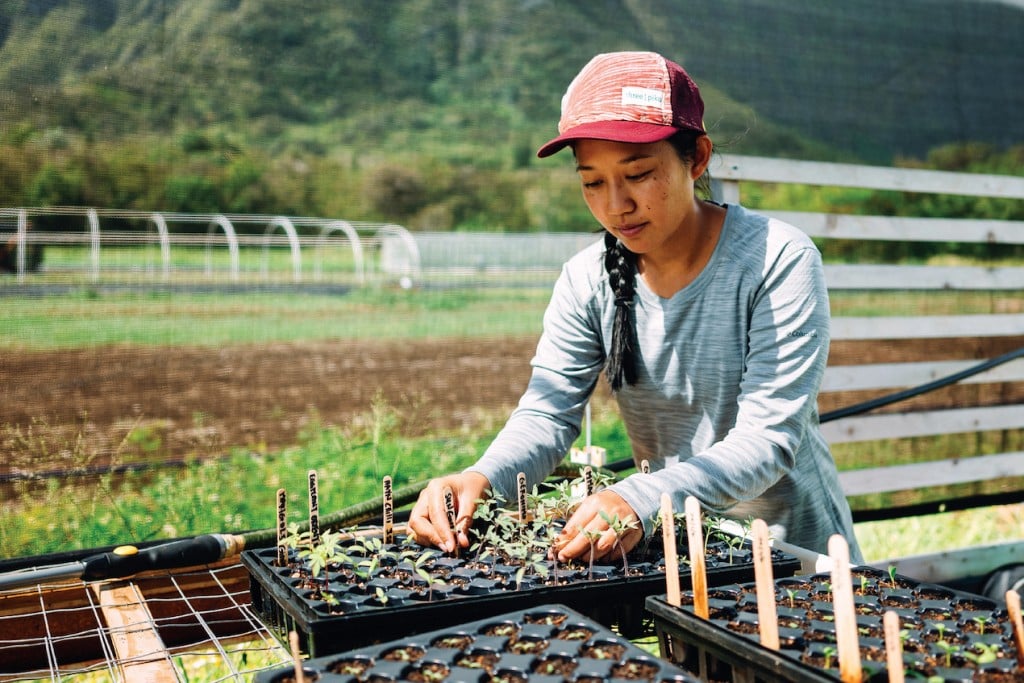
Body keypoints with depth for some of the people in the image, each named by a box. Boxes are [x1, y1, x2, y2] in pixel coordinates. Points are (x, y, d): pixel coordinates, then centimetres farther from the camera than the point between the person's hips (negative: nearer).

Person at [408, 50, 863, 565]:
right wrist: (480, 480, -26)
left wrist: (642, 500, -36)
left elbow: (769, 438, -20)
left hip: (788, 548, -2)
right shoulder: (587, 280, -2)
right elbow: (546, 413, -4)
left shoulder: (778, 261, -15)